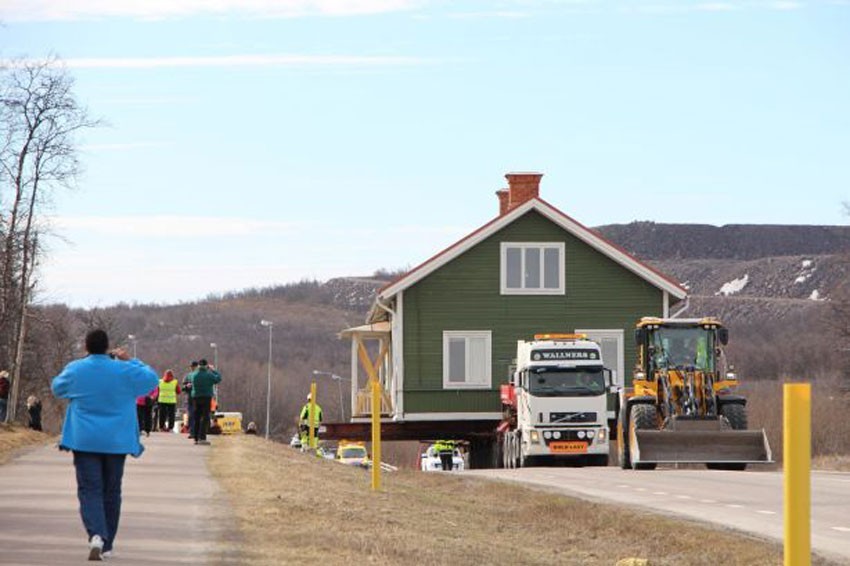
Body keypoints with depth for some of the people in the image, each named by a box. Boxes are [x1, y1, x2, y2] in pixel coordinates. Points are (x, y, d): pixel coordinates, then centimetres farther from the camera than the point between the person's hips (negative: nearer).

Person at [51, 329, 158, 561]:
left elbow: (57, 388, 17)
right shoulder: (123, 370, -5)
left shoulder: (75, 369, -4)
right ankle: (106, 544, 17)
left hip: (84, 441, -1)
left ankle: (96, 535, -28)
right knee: (111, 492, 12)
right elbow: (152, 379, 10)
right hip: (116, 442, 1)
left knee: (89, 490, -4)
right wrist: (130, 361, 16)